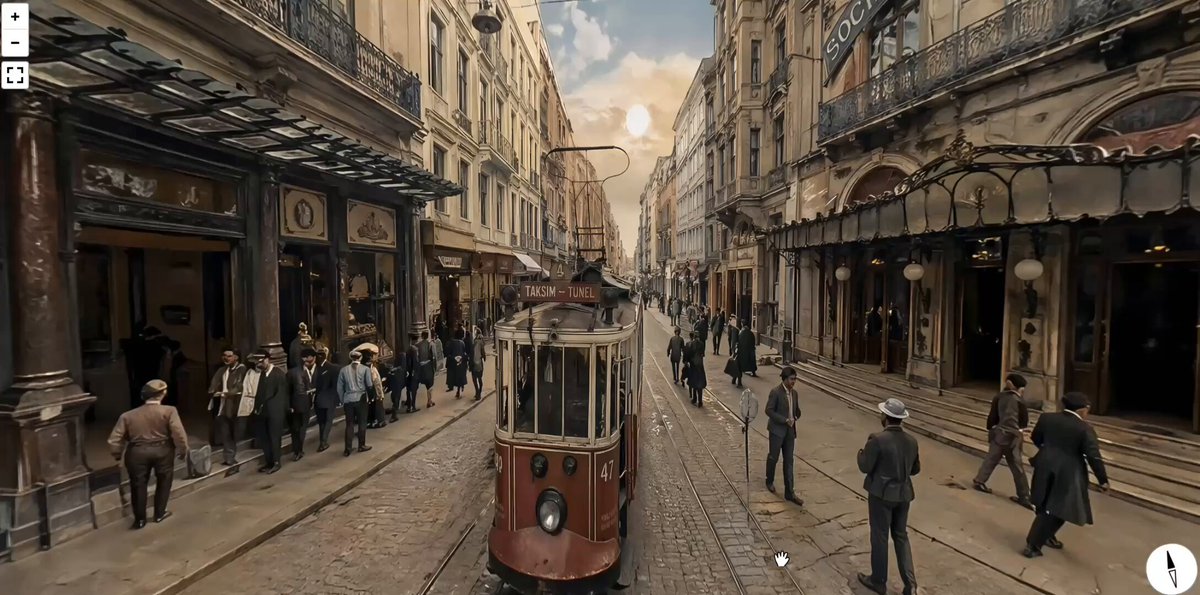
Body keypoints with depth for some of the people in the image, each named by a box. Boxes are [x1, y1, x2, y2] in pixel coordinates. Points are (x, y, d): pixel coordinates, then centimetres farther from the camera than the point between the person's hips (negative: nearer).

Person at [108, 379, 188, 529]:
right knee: (164, 481, 19)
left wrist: (117, 455, 19)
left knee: (139, 485, 17)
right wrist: (182, 451, -1)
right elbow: (179, 434, -15)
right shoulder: (169, 411, -10)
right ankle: (159, 514, 27)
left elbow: (114, 440, 2)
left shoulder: (128, 416, 2)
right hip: (162, 451, -2)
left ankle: (140, 519, 27)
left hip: (137, 453, 2)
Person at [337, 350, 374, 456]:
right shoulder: (365, 369, -4)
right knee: (362, 423, 10)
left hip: (348, 400, 2)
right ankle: (361, 446, 18)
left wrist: (342, 401, 14)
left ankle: (347, 449, 9)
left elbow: (340, 388, 6)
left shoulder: (344, 370, 4)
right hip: (361, 398, -2)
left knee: (349, 424, 8)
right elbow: (369, 385, -7)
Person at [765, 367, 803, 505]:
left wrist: (795, 417, -1)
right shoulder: (775, 392, -15)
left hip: (790, 431, 6)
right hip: (777, 430, -6)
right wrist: (785, 420, -20)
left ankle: (789, 493, 10)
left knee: (789, 461, 5)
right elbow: (769, 410, -17)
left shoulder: (794, 393, 6)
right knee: (773, 458, 9)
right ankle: (770, 481, 34)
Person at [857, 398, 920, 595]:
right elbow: (915, 469, 9)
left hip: (881, 494, -5)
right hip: (903, 494, 6)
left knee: (879, 537, 9)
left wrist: (861, 452, 2)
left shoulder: (877, 439, -22)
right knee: (901, 536, 19)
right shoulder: (911, 441, -2)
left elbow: (865, 467, -16)